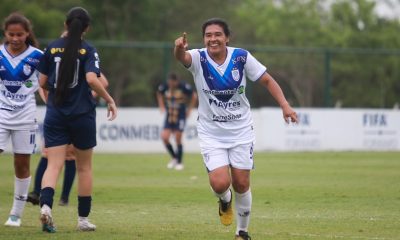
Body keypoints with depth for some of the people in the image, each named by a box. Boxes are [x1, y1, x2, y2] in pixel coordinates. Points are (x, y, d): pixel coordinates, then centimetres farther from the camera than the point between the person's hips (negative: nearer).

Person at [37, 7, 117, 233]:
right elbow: (91, 79, -21)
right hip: (82, 114, -2)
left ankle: (46, 205, -29)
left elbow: (42, 82, 6)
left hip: (55, 114, 2)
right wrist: (110, 100, -9)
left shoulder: (52, 48, 3)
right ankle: (84, 218, 16)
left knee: (54, 164, -3)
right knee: (84, 167, 12)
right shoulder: (88, 50, -6)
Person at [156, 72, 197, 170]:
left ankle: (179, 162, 9)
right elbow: (159, 94, 18)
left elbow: (194, 96, 1)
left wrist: (189, 109, 1)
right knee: (164, 137, -9)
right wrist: (162, 107, 10)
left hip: (180, 116, -3)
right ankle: (174, 158, 13)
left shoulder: (184, 87, -14)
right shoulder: (164, 87, -5)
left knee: (178, 139, -6)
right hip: (169, 116, 3)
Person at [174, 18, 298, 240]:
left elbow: (267, 80, 0)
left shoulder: (241, 57, -10)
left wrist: (285, 106, -13)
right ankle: (225, 200, 23)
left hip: (241, 132, 1)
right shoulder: (199, 59, -15)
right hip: (211, 134, -1)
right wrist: (179, 49, -63)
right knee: (220, 183, -16)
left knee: (241, 184, 2)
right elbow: (183, 57, -38)